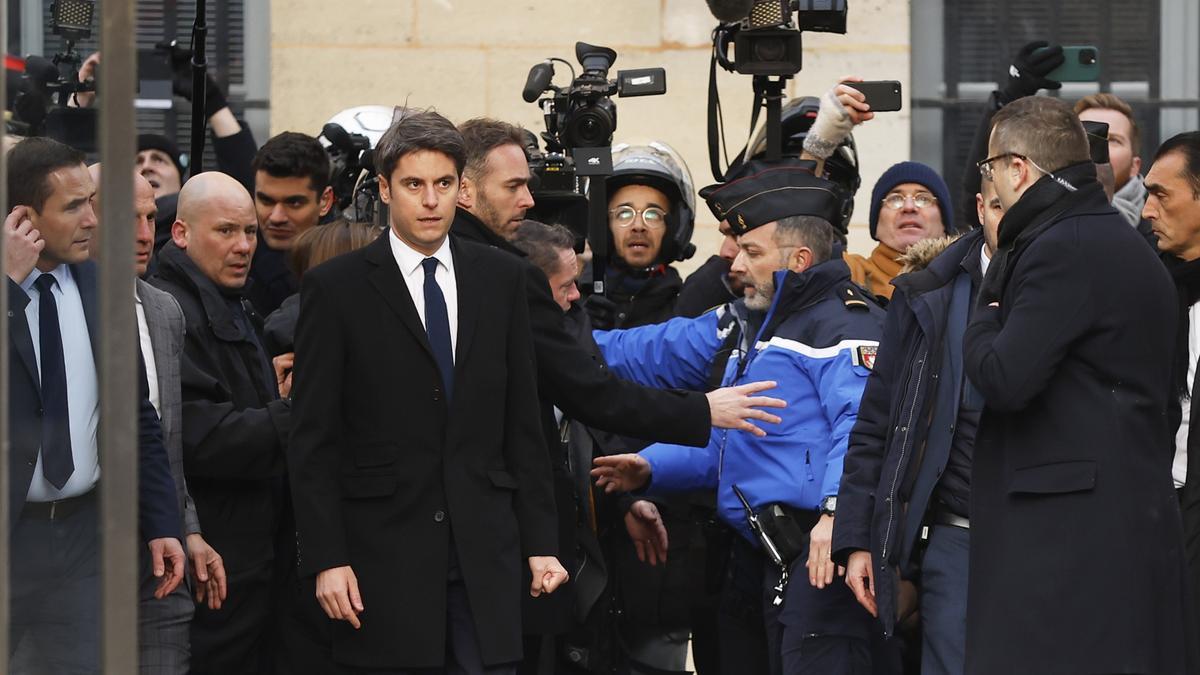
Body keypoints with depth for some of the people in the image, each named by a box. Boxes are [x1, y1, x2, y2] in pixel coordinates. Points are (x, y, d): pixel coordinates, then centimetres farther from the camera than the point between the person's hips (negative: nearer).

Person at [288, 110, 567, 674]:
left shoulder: (500, 279, 10)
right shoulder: (336, 288, 0)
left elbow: (522, 423, 12)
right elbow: (313, 442, -2)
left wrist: (540, 542, 6)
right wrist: (326, 560, -9)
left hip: (484, 554, 3)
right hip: (383, 557, -3)